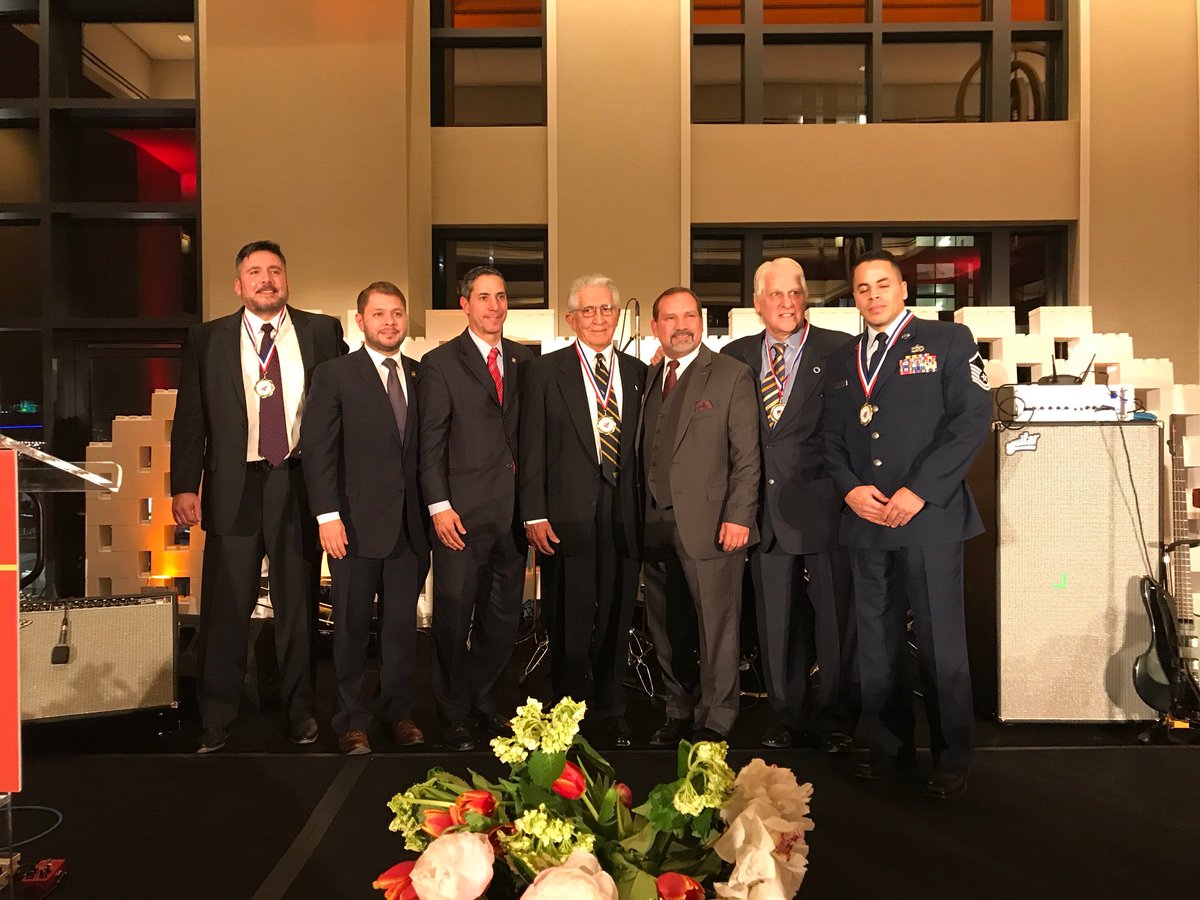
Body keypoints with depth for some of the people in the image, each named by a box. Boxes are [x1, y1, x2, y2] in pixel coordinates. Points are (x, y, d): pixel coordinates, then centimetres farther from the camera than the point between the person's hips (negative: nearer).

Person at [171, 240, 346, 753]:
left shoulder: (322, 332, 6)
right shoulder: (207, 340, 8)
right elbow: (189, 419, 6)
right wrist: (184, 486, -3)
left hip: (300, 484, 0)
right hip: (234, 487, 0)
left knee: (299, 604, 10)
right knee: (226, 606, 5)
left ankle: (299, 711, 24)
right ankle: (216, 720, 19)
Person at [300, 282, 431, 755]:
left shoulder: (421, 375, 10)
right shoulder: (333, 374, -1)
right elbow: (317, 450, -6)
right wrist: (328, 515, -12)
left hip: (409, 523, 3)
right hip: (357, 523, -3)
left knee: (402, 625, 11)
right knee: (352, 627, 7)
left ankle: (397, 712, 26)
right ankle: (350, 721, 20)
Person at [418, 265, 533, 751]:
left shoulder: (524, 360, 11)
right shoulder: (440, 363, 0)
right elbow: (430, 443, -4)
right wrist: (439, 506, -11)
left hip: (513, 510, 4)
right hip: (463, 511, -4)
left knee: (504, 618, 11)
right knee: (454, 618, 3)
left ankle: (484, 703, 29)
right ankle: (453, 716, 18)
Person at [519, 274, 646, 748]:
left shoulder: (638, 372, 11)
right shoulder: (544, 371, 3)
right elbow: (532, 449, -1)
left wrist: (646, 513, 5)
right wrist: (534, 514, -7)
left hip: (624, 517, 3)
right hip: (568, 517, -2)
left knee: (616, 620, 11)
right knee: (570, 625, 4)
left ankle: (611, 714, 26)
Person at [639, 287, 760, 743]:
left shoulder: (732, 375, -2)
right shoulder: (649, 378, 14)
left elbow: (747, 453, -6)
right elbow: (644, 451, 12)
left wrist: (739, 515, -13)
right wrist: (639, 514, 6)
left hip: (709, 524, -5)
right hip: (655, 525, 6)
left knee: (716, 627, 0)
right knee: (666, 629, 13)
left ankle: (714, 721, 14)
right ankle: (679, 713, 27)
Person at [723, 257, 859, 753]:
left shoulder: (838, 349, -1)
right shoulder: (736, 356, 10)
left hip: (823, 505, -3)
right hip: (766, 507, 3)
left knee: (835, 616, 6)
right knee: (775, 622, 11)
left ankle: (835, 718, 24)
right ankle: (787, 717, 27)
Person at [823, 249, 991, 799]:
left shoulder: (948, 341, 3)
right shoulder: (842, 360, 17)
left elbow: (972, 419, -7)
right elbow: (831, 439, 17)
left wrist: (919, 490, -13)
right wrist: (849, 488, -3)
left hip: (929, 516, -4)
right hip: (866, 522, 4)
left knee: (941, 645, 0)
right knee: (876, 645, 8)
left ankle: (952, 759, 14)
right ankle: (889, 747, 21)